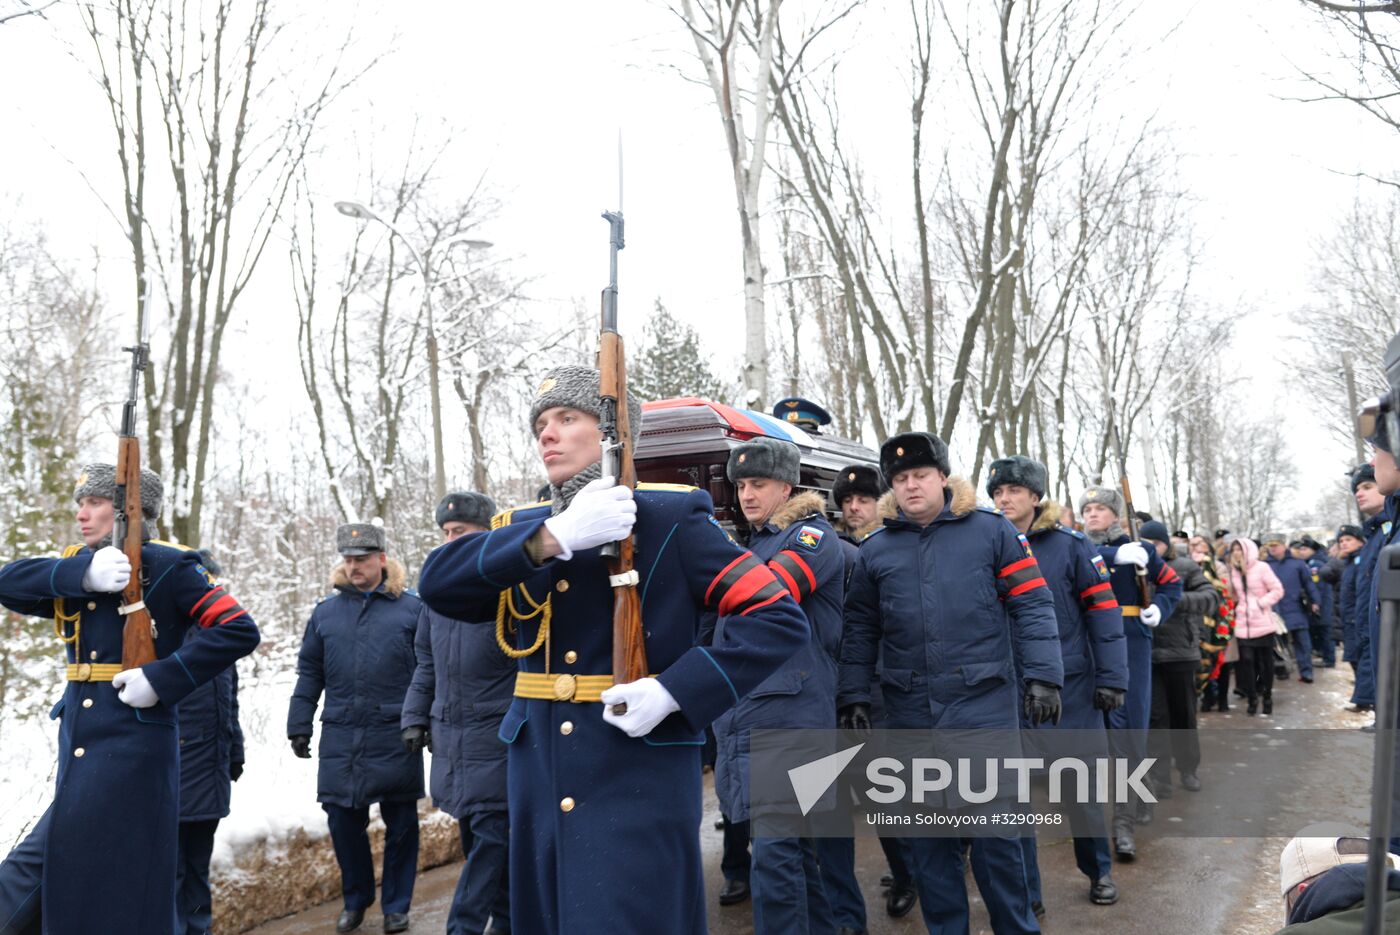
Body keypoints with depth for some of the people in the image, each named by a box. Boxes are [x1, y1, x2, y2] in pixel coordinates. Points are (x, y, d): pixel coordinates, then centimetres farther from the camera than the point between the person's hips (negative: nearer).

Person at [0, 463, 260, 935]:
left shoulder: (166, 566, -7)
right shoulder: (76, 566, 12)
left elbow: (240, 631, -15)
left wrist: (161, 678, -21)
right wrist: (80, 575, -21)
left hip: (132, 753, -7)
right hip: (79, 755, 7)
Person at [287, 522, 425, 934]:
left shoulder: (412, 607, -1)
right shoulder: (326, 611, 9)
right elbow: (309, 674, 13)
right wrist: (299, 726, 9)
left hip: (396, 736, -3)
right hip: (340, 736, 3)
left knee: (400, 823, 6)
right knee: (343, 819, 7)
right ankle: (355, 900, 27)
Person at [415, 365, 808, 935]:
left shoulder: (670, 519, -5)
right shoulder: (522, 528, 9)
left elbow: (780, 619, -10)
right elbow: (437, 585, -10)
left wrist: (673, 692, -20)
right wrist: (554, 536, -23)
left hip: (638, 781, -5)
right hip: (538, 779, 5)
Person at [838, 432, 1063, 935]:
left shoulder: (991, 530, 0)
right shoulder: (875, 549, 8)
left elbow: (1032, 605, -3)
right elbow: (860, 630, 12)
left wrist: (1043, 675, -10)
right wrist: (853, 696, 7)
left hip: (983, 702, -3)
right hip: (911, 713, 3)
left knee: (995, 825, 2)